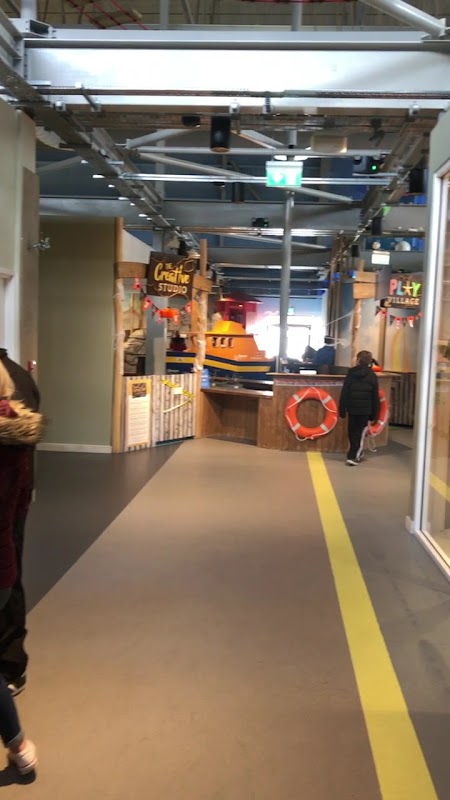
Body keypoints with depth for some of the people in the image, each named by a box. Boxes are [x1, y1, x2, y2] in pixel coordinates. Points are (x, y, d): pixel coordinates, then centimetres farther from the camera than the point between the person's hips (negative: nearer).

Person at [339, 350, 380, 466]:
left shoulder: (350, 374, -2)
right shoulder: (372, 376, -1)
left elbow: (344, 393, -4)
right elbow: (375, 397, 0)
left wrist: (342, 410, 2)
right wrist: (374, 414, 7)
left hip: (352, 408, 1)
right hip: (365, 409, -1)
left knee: (352, 432, 16)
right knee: (360, 433, 5)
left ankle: (357, 453, 29)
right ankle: (353, 456, -4)